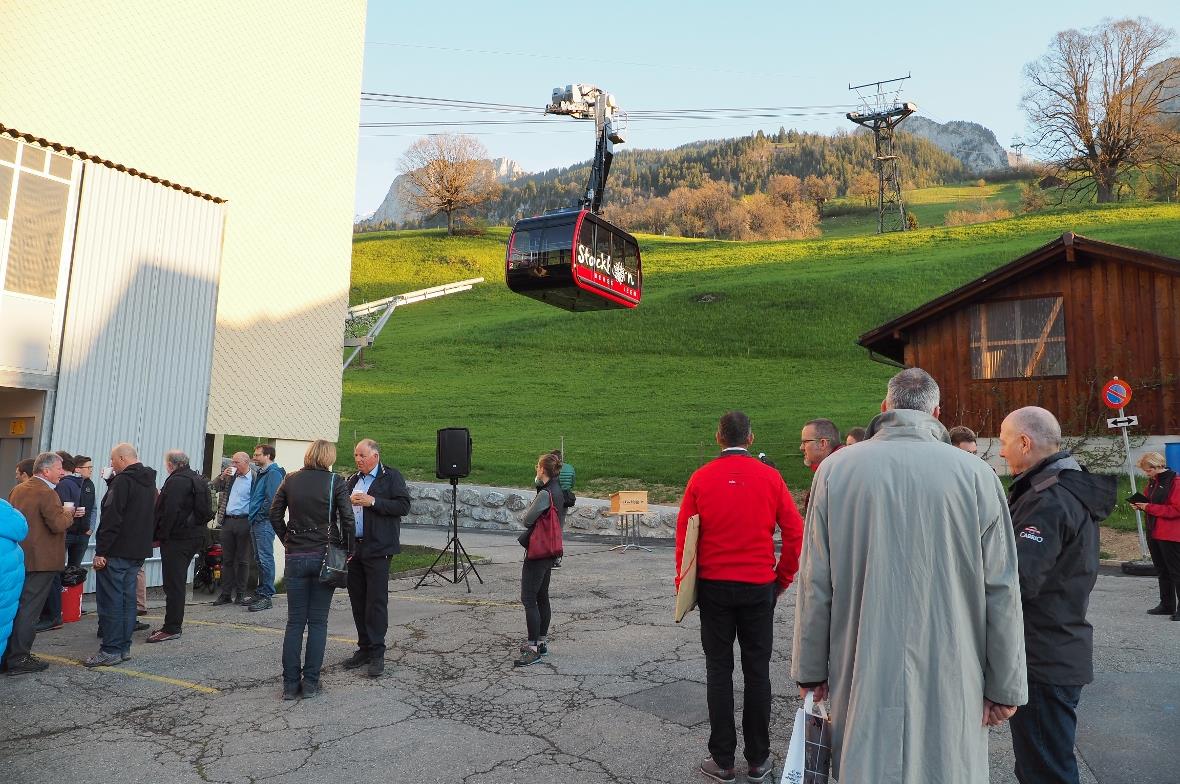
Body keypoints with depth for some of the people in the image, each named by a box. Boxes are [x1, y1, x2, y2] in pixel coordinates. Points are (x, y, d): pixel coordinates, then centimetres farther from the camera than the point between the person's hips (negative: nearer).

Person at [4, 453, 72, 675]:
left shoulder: (17, 490, 11)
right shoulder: (47, 493, -17)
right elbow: (58, 525, -24)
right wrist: (68, 513, -4)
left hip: (19, 557, 9)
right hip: (40, 561, -9)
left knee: (16, 606, 17)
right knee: (29, 609, -3)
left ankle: (10, 654, 25)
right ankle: (19, 659, 2)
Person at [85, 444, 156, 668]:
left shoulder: (123, 481, -14)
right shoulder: (150, 483, 14)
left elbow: (111, 519, -19)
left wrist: (101, 552, -17)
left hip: (117, 551, -9)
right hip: (138, 552, 9)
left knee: (111, 600, -3)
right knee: (127, 598, 13)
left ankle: (111, 651, 1)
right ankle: (124, 647, 17)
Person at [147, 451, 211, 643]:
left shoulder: (176, 481, -15)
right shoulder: (198, 479, 15)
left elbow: (169, 512, -21)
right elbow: (204, 511, 20)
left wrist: (159, 536, -13)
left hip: (177, 539, -10)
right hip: (195, 536, 10)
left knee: (173, 584, -5)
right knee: (179, 582, 17)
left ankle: (172, 628, -1)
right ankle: (175, 624, 24)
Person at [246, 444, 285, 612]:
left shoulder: (273, 473, -12)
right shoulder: (260, 473, 18)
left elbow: (271, 499, -20)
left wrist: (259, 516, -14)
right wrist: (253, 518, 13)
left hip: (264, 522, -10)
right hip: (256, 522, 10)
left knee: (265, 559, -7)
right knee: (259, 559, 15)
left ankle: (266, 596, -4)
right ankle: (260, 592, 23)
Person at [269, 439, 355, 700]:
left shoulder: (290, 480, 2)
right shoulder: (336, 482, -6)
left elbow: (274, 514, 5)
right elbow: (347, 519, -10)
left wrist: (287, 540, 13)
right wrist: (347, 548, 2)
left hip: (296, 557, 2)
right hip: (325, 557, -2)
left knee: (295, 621, 10)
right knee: (318, 622, 7)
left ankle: (290, 683, 12)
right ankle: (310, 683, 10)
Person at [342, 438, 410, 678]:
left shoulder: (391, 476, -3)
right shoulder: (353, 480, 17)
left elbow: (403, 506, -13)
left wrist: (373, 502, -17)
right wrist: (349, 503, 0)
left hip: (377, 549, -6)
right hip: (353, 548, 7)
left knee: (376, 601, -5)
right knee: (358, 600, 11)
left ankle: (377, 653, 3)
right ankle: (364, 648, 22)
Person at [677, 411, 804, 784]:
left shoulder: (701, 478, -5)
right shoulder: (770, 477, -4)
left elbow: (683, 536, -2)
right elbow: (794, 533, -3)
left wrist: (684, 584, 8)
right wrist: (783, 578, 9)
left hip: (713, 586, 0)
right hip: (759, 588, 1)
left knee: (719, 671, 9)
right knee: (757, 672, 11)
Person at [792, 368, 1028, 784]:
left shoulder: (835, 469, -5)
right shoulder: (977, 474, -7)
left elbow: (815, 586, -2)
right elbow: (1001, 593, -3)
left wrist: (811, 670, 7)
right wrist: (1004, 687, 7)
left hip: (863, 679, 1)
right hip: (950, 685, 0)